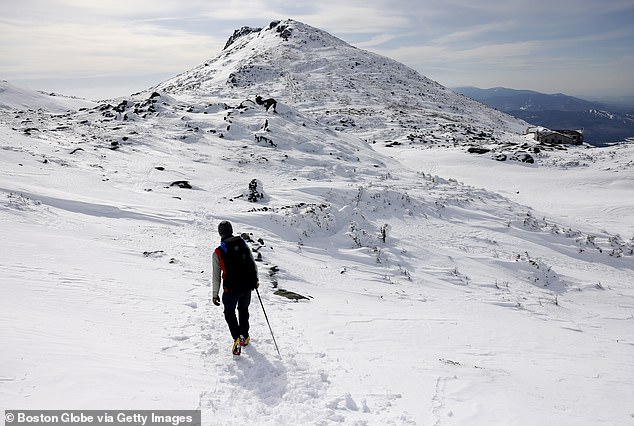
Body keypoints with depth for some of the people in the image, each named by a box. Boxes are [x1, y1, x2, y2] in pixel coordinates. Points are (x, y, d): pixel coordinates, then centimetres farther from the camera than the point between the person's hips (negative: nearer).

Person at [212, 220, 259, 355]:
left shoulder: (218, 252, -11)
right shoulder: (243, 244, -3)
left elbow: (216, 276, -7)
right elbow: (254, 265, 4)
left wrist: (215, 294, 4)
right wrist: (255, 280, 20)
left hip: (231, 289, -3)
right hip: (247, 287, 3)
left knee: (229, 313, 16)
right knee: (243, 310, 26)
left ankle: (237, 339, -2)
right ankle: (244, 337, 35)